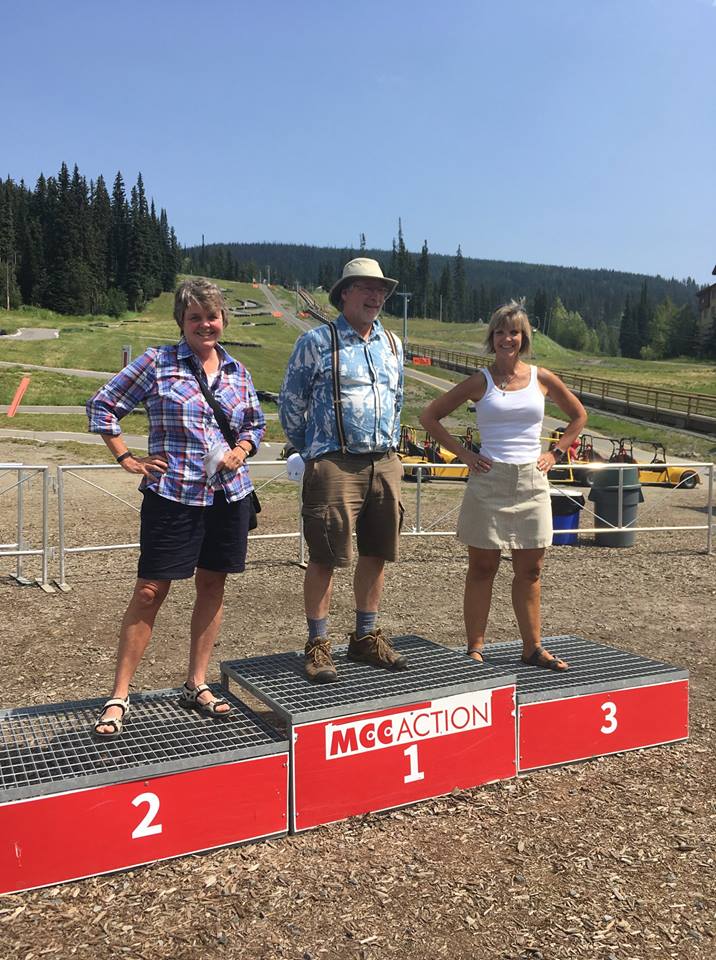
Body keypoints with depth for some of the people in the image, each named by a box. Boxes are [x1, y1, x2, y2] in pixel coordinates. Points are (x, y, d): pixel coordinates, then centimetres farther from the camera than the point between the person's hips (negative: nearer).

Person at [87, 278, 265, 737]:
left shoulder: (237, 371, 9)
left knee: (212, 586, 11)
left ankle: (197, 685, 25)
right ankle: (120, 695, 10)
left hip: (229, 495, 5)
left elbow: (256, 424, 21)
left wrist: (240, 451, 0)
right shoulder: (157, 363, -3)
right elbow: (102, 406, 2)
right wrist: (128, 460, -5)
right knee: (151, 591, -3)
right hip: (172, 495, -4)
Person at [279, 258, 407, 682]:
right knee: (325, 557, -2)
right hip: (335, 464, -5)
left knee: (376, 553, 11)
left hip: (385, 463, 6)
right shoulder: (317, 341, -3)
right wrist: (308, 450, 8)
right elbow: (291, 402, 3)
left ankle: (366, 636, 25)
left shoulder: (393, 345, 15)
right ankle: (318, 644, 11)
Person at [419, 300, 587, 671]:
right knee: (482, 568, 4)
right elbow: (429, 416, 3)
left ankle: (532, 648, 20)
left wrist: (555, 453, 9)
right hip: (489, 480, -3)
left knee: (529, 570, 9)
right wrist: (463, 452, -3)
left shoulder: (542, 379, 6)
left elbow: (578, 416, 20)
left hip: (531, 483, 3)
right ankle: (475, 647, 13)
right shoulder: (480, 381, -1)